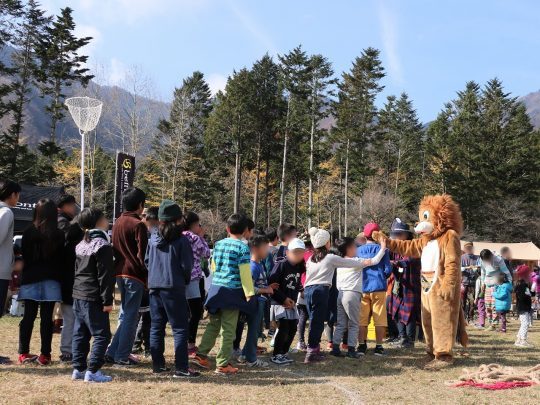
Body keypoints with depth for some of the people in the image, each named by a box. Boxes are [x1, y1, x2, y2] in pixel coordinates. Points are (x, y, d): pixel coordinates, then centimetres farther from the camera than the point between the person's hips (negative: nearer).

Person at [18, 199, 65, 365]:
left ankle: (23, 353, 10)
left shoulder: (29, 233, -1)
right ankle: (45, 355, 2)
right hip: (50, 280, -1)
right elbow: (61, 258, 0)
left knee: (28, 316, 8)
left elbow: (24, 256, 5)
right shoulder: (59, 235, -5)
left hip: (30, 279, 2)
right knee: (47, 318, 1)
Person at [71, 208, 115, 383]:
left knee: (80, 334, 13)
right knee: (101, 335, -4)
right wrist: (108, 300, -15)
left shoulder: (81, 244, 14)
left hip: (78, 295, 9)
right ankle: (92, 371, -7)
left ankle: (78, 369, 16)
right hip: (93, 298, -9)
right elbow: (105, 276, -16)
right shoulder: (103, 246, -13)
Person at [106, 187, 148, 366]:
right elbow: (141, 255, -14)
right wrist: (147, 277, -8)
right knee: (131, 316, 0)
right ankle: (122, 356, 4)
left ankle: (113, 352, 17)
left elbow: (114, 250, 15)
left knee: (125, 315, 18)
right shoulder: (138, 225, -12)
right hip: (134, 275, -8)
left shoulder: (117, 223, 11)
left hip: (119, 273, 8)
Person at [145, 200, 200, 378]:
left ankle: (158, 364, 17)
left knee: (157, 326, 13)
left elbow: (147, 260, 11)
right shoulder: (181, 240, -10)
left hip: (154, 287, 6)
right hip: (173, 288, -6)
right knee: (180, 328, -1)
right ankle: (181, 368, -4)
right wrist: (185, 281, 9)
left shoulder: (153, 238, 6)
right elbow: (186, 266, -8)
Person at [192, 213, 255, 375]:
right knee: (228, 330, 1)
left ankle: (201, 355, 18)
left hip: (215, 288, 6)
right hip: (232, 290, -6)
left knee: (213, 325, 18)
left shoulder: (219, 244, 9)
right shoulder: (242, 247, -9)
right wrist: (249, 294, -8)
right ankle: (222, 364, 4)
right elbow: (244, 273, -13)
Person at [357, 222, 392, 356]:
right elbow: (388, 270, -4)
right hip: (378, 287, -2)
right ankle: (379, 347, 4)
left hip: (362, 288, 2)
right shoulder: (381, 249, -3)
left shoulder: (358, 250, 5)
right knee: (380, 319, 3)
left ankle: (362, 345, 10)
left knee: (362, 319, 8)